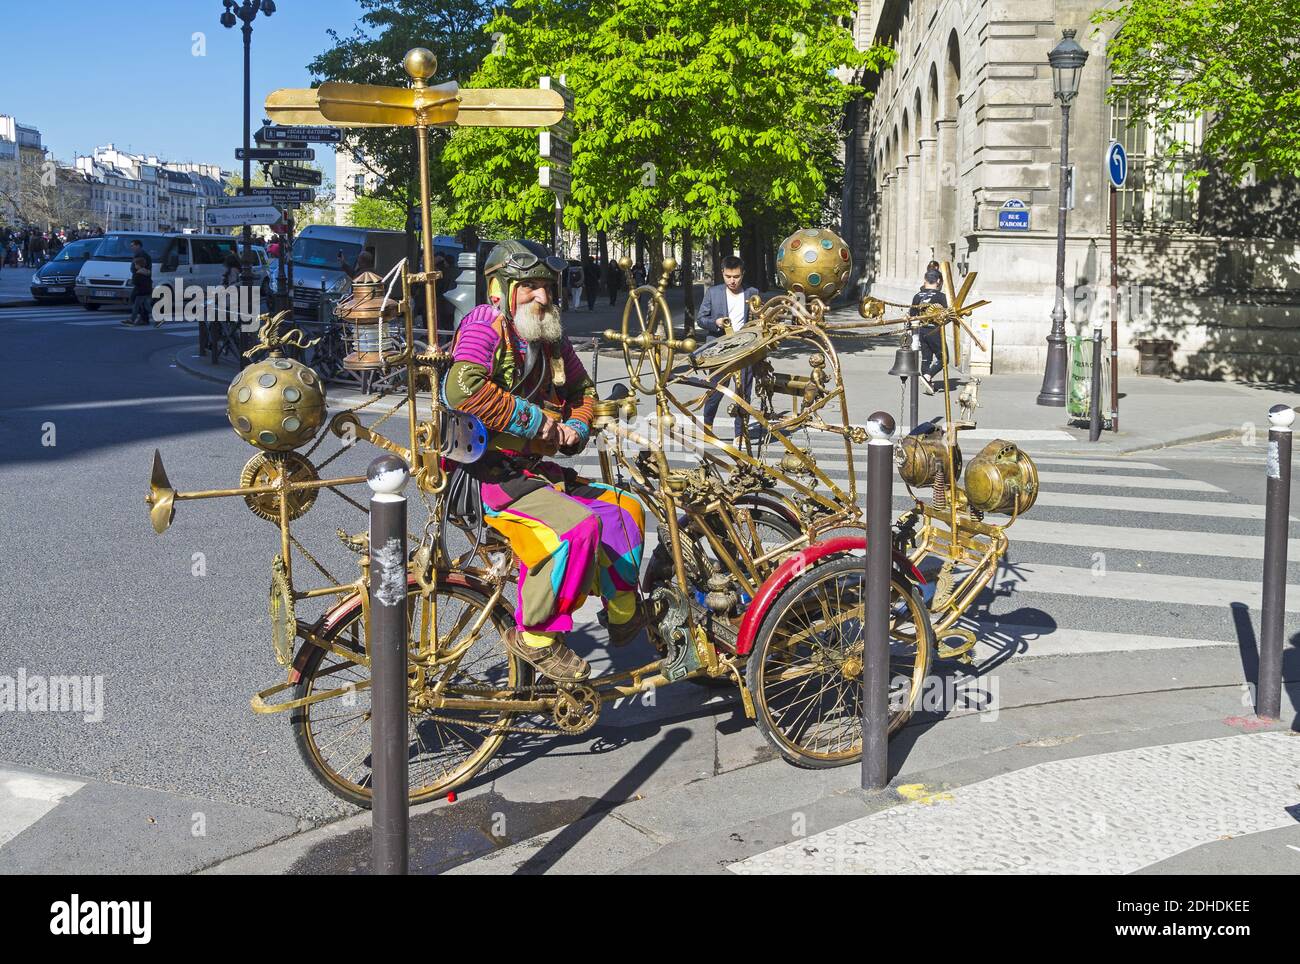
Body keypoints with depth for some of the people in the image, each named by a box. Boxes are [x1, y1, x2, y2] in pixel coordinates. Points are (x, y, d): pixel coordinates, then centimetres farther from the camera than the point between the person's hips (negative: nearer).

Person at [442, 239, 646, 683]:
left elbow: (582, 389, 29)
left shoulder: (550, 337, 13)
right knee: (577, 527, -28)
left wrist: (575, 427, 6)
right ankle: (534, 635, -15)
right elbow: (462, 388, -30)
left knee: (624, 510, 8)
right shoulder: (486, 323, -11)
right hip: (487, 475, -9)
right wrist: (533, 420, -21)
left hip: (533, 470, 9)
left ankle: (624, 613, 26)